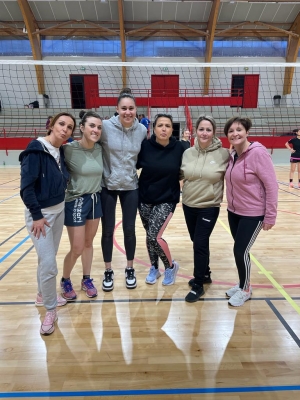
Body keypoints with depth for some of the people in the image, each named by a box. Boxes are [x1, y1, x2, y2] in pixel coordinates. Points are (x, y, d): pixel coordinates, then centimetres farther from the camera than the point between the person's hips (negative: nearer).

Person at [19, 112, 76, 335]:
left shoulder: (62, 152, 3)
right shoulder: (36, 150, -18)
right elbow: (26, 187, -20)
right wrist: (37, 215, -17)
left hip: (59, 210, 7)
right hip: (40, 214, -7)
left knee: (48, 258, 19)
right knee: (49, 263, -5)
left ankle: (43, 295, 39)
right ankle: (50, 310, 15)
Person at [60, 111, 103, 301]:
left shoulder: (100, 149, 0)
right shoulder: (69, 149, -17)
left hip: (95, 200, 5)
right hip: (76, 202, -5)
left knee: (88, 243, 17)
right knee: (77, 249, 4)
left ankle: (87, 279, 35)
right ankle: (65, 281, 30)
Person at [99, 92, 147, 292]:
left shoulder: (142, 130, -3)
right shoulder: (106, 126, -12)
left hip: (131, 187, 2)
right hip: (107, 186, -1)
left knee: (130, 230, 10)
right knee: (108, 230, 8)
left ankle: (130, 269, 30)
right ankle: (108, 272, 27)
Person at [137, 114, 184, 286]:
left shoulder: (179, 148, -8)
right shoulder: (145, 146, -9)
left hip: (167, 199, -2)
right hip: (145, 198, 2)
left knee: (154, 236, -11)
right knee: (149, 235, 12)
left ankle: (171, 266, 17)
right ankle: (154, 268, 35)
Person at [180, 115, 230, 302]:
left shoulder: (223, 154, -9)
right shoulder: (188, 153, 0)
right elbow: (180, 175, 10)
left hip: (209, 207, -4)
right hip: (189, 205, 4)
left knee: (200, 244, -2)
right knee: (197, 242, 16)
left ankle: (198, 285, 17)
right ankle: (204, 273, 38)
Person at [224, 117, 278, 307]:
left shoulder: (258, 152, -18)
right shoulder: (233, 155, 3)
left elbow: (272, 186, -18)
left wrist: (270, 216, -16)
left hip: (253, 213, -6)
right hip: (234, 212, 6)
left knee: (241, 251, -1)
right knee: (239, 250, 14)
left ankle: (245, 289, 23)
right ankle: (242, 284, 35)